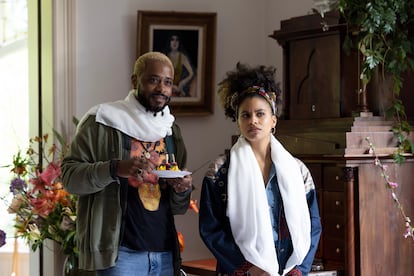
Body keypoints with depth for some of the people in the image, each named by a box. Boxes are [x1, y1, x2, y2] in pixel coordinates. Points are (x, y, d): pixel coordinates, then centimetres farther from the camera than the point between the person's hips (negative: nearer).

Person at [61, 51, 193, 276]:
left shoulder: (172, 131, 15)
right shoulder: (102, 122, -2)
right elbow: (69, 175, -7)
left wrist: (182, 190, -4)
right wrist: (115, 169, -22)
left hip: (165, 252, 6)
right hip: (121, 251, -5)